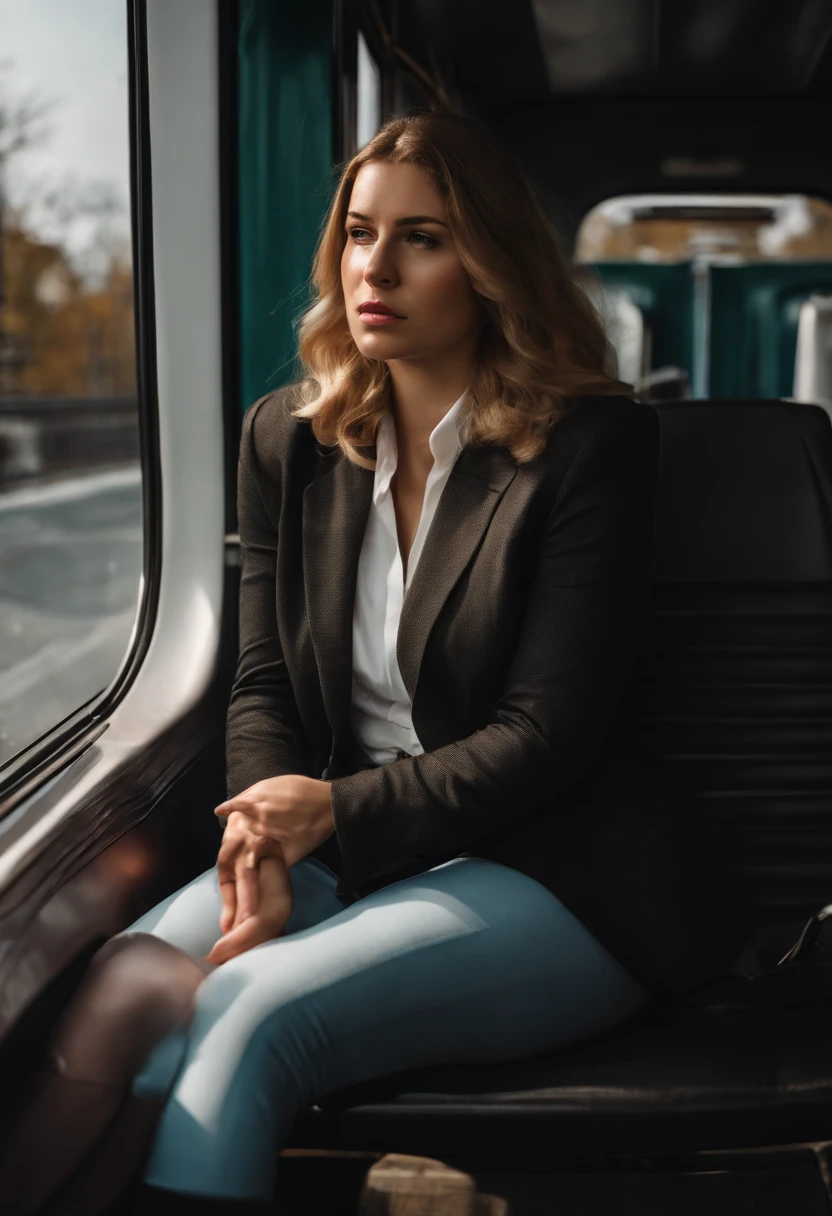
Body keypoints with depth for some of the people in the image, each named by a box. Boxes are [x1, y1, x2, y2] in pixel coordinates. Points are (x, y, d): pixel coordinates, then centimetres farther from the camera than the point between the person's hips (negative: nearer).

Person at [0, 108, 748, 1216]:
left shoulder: (590, 445, -7)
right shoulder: (288, 439, 9)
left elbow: (550, 735, -10)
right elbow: (265, 686, 9)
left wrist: (336, 812, -16)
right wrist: (264, 841, -11)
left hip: (554, 877, -4)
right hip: (342, 857, 5)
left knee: (250, 1016, -28)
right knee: (118, 987, -24)